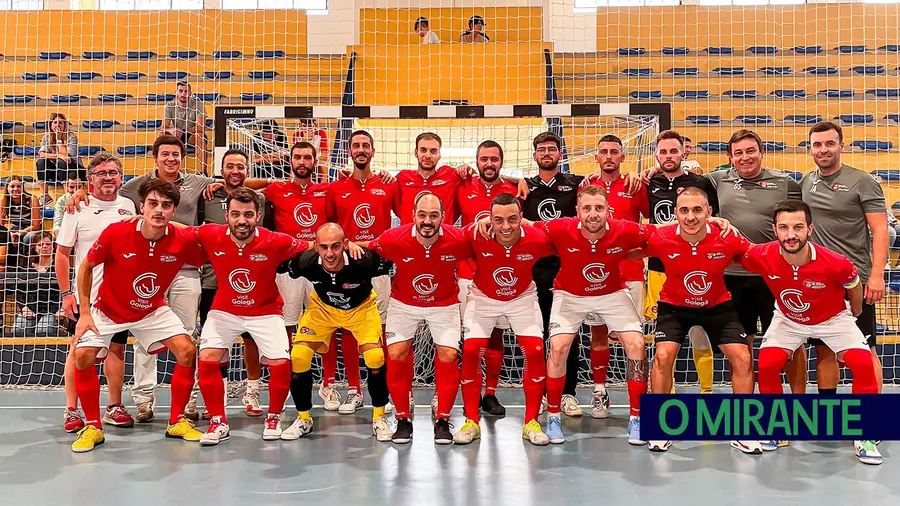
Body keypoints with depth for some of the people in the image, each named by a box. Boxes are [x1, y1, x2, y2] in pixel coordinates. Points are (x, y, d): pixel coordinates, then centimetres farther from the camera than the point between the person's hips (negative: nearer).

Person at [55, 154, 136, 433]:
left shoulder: (129, 206, 4)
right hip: (84, 295, -2)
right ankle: (71, 410, 14)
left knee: (116, 348, 8)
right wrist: (65, 293, -6)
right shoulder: (78, 208, -3)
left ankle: (115, 408, 18)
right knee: (79, 350, 4)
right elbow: (62, 253, -1)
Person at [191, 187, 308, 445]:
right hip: (224, 310, 1)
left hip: (265, 312, -1)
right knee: (207, 359, -14)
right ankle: (219, 423, 6)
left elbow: (310, 249, -12)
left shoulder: (275, 242, -23)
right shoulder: (211, 236, -19)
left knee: (281, 364, -14)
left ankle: (273, 419, 14)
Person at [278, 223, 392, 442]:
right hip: (321, 307, 2)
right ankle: (303, 419, 14)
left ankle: (379, 418, 6)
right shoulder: (305, 262, -32)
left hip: (361, 307, -2)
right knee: (298, 357, -10)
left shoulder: (364, 260, -39)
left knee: (376, 357, -19)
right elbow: (277, 265, -11)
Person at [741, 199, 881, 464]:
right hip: (788, 320, 1)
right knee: (767, 364, -17)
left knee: (862, 364, -19)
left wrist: (855, 315, 7)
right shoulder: (762, 257, -31)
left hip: (832, 318, -1)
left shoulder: (835, 263, -33)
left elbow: (855, 287, -7)